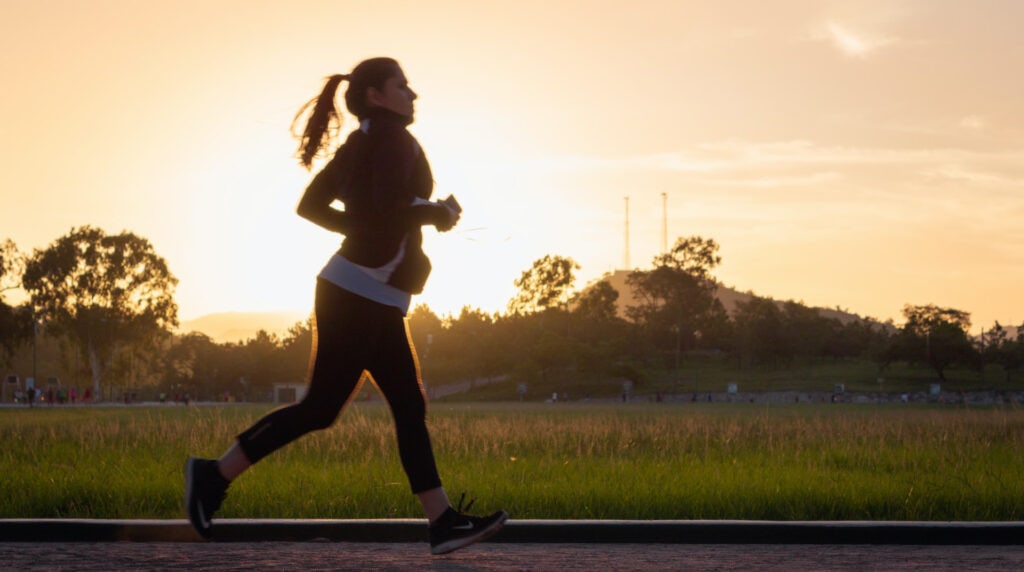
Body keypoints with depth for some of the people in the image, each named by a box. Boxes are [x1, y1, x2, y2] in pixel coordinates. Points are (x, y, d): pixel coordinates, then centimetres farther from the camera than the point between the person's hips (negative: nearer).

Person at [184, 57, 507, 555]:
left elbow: (310, 205, 18)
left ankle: (443, 523, 3)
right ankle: (215, 474, 0)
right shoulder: (393, 138, -11)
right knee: (320, 408, -6)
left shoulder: (358, 144, 16)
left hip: (376, 301, 10)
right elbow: (392, 208, -24)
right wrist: (438, 213, -8)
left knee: (410, 407, 5)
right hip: (360, 294, -10)